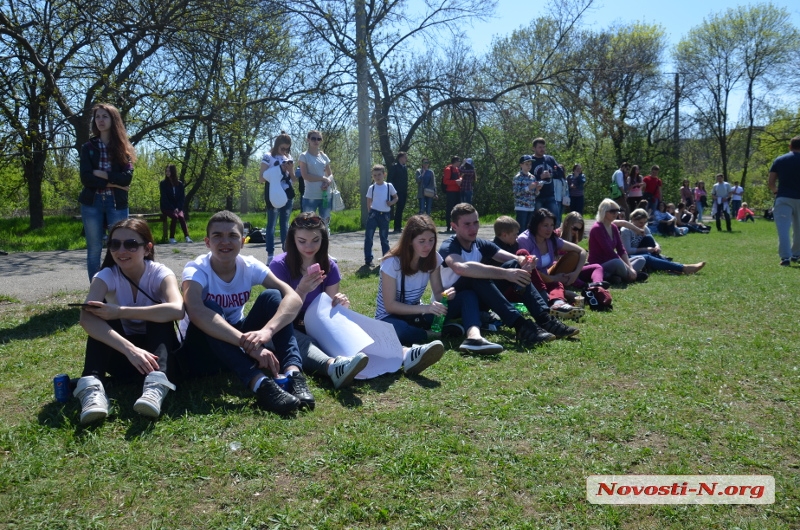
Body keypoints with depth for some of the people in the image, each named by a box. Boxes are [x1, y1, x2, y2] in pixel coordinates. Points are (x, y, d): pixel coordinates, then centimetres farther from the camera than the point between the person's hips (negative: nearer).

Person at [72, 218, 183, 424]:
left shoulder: (160, 273, -16)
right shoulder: (106, 276, -14)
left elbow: (177, 310, -39)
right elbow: (86, 318, -35)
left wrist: (121, 312, -40)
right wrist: (130, 349, -48)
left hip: (155, 348, -1)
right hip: (122, 353, 1)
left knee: (159, 314, -28)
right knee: (101, 314, -23)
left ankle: (156, 384, -49)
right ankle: (92, 387, -42)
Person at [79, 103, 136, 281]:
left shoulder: (123, 148, 7)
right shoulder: (88, 147, 9)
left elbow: (127, 177, -7)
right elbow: (86, 178, -3)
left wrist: (99, 173, -8)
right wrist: (113, 183, -9)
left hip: (117, 203, -1)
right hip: (92, 202, 1)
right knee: (94, 250, 4)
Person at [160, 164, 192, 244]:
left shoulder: (180, 184, 5)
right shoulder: (163, 183, -2)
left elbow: (182, 197, 4)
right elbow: (164, 198, -7)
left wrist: (178, 208, -11)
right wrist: (173, 209, -16)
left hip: (177, 207, 2)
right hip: (167, 207, -2)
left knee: (181, 216, -29)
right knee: (175, 216, -30)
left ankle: (186, 236, -27)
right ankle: (172, 238, -23)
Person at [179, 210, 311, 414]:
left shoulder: (250, 266, -10)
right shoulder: (196, 270, -20)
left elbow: (293, 298, -24)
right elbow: (196, 312, -42)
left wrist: (267, 330, -44)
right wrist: (248, 344, -52)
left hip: (239, 343, 3)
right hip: (201, 348, -3)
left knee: (271, 297, -19)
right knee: (210, 308, -33)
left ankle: (293, 373, -38)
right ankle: (259, 383, -48)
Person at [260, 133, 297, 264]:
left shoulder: (288, 157, 11)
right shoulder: (268, 157, -4)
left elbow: (294, 179, 15)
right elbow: (261, 178, -10)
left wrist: (291, 170, -6)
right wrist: (279, 170, -15)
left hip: (288, 194, 5)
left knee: (285, 223, 11)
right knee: (272, 224, -4)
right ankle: (270, 255, -4)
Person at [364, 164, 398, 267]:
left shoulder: (389, 186, 1)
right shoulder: (371, 188, 1)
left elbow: (396, 198, 8)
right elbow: (369, 202, 8)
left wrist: (391, 202, -11)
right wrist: (370, 212, -2)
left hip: (385, 214, 1)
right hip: (374, 213, 0)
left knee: (384, 238, 11)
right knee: (369, 236, -5)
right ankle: (368, 259, 0)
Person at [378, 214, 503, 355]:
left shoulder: (433, 259, -5)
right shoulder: (392, 263, -20)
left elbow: (438, 293, -3)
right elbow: (390, 305, -20)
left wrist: (446, 294, -28)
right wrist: (425, 308, -30)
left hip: (417, 314, 5)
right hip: (392, 316, -5)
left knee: (467, 295, -13)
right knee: (395, 330, -45)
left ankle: (474, 336, -40)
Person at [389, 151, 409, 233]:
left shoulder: (405, 167, 15)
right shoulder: (394, 167, -6)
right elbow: (390, 180, -9)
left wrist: (406, 191, 13)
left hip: (403, 192, 7)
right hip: (397, 192, -7)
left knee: (400, 209, 9)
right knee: (399, 209, -9)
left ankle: (399, 227, 15)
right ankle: (397, 228, -5)